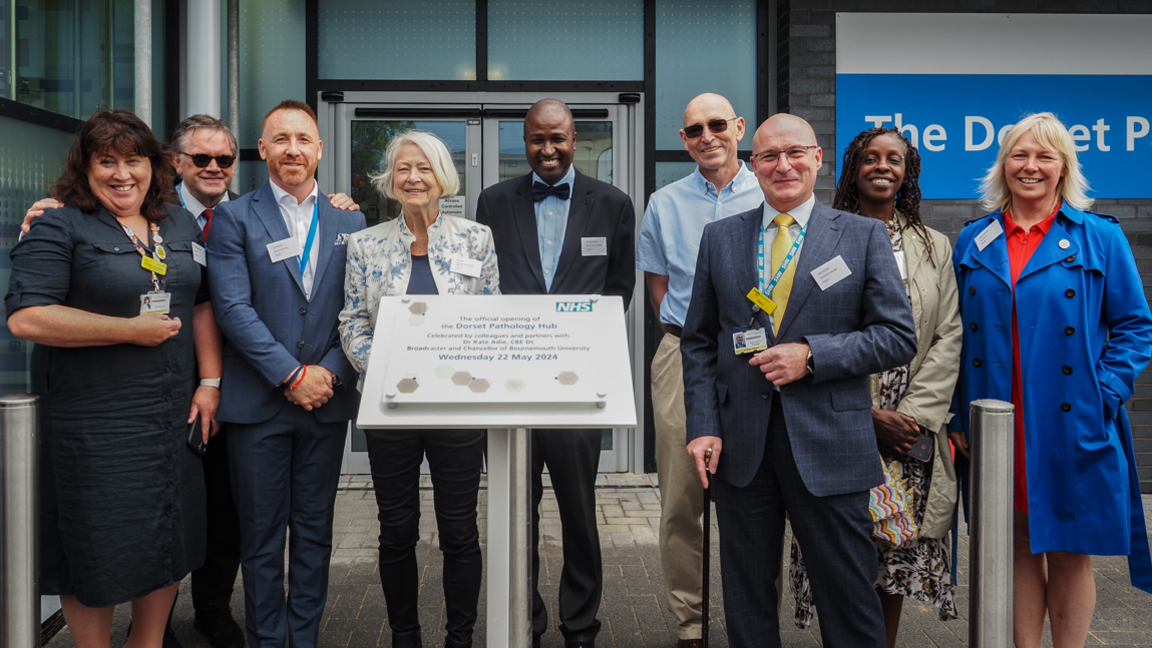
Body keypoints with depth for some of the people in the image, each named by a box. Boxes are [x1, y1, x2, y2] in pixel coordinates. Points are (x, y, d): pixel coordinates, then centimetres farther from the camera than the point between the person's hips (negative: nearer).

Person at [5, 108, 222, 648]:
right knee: (99, 550, 4)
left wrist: (210, 382, 3)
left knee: (170, 542, 14)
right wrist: (132, 330, -17)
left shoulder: (179, 224, 11)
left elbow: (203, 305, 12)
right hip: (95, 425, -5)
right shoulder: (59, 227, -7)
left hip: (175, 416, 6)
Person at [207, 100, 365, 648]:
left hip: (327, 400, 3)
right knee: (261, 536, 7)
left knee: (315, 532, 12)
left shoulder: (350, 222, 9)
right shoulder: (233, 218, 1)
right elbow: (233, 307, -9)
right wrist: (292, 375, -14)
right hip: (257, 401, -2)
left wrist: (330, 372, -8)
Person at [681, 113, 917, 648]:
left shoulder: (865, 236, 2)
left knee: (848, 597, 8)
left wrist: (812, 354, -14)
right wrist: (703, 425, -1)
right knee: (746, 596, 14)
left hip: (830, 447, -2)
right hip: (739, 444, 2)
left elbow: (898, 337, -2)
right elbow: (698, 342, 9)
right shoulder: (719, 237, 9)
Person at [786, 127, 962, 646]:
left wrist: (913, 415, -6)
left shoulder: (935, 248, 13)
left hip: (911, 432, 3)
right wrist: (869, 415, -9)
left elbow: (947, 338, 7)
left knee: (899, 555, 8)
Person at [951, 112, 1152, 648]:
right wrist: (957, 415, 2)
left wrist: (1103, 398, -11)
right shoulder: (973, 241, 8)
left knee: (1069, 553, 7)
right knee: (1018, 547, 11)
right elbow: (958, 335, 8)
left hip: (1072, 429, -2)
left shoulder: (1100, 237, 1)